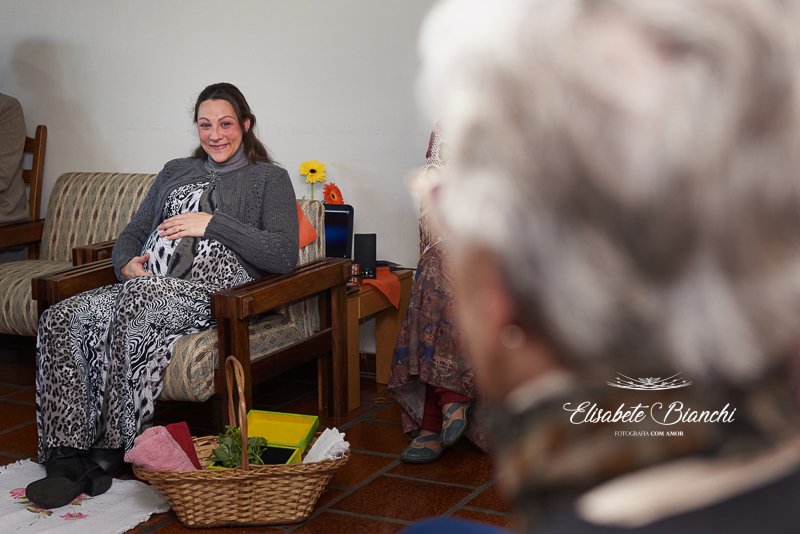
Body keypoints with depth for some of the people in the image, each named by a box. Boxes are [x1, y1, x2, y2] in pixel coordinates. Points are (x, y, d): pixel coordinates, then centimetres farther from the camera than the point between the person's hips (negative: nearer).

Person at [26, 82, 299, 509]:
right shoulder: (176, 172, 29)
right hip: (147, 287, 5)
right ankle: (66, 461, -28)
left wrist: (213, 223, -6)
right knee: (60, 320, -24)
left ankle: (115, 450, -29)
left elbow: (284, 256, -3)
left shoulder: (269, 179, 13)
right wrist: (127, 262, 2)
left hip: (214, 290, -5)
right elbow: (130, 236, 27)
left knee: (138, 298, -38)